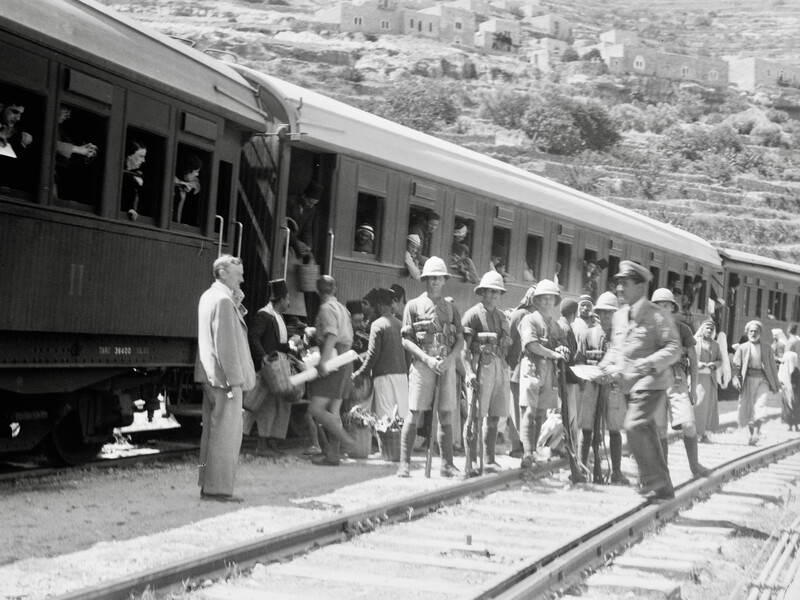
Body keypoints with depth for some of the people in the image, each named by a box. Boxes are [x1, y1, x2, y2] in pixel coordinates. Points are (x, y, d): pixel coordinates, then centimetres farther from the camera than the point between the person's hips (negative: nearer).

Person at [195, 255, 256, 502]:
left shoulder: (208, 296, 15)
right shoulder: (223, 300, -16)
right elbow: (225, 344, -21)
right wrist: (235, 379, -20)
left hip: (210, 375, 10)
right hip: (225, 377, -10)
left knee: (212, 431, 14)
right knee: (226, 433, -5)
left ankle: (207, 486, 20)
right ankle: (219, 488, -3)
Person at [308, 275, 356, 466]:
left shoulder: (326, 308, -10)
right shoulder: (342, 308, 17)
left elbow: (332, 336, -23)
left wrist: (324, 360, -31)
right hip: (345, 361, 9)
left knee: (317, 408, -11)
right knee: (333, 411, 9)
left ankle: (345, 438, -15)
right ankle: (333, 454, 8)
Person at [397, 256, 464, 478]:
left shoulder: (451, 308, 14)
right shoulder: (414, 306, 5)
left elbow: (460, 341, 10)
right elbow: (406, 340, -1)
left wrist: (448, 360, -8)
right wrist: (427, 359, -12)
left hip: (447, 365, 3)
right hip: (422, 364, -3)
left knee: (445, 416, 5)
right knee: (414, 415, -6)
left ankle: (447, 464, 8)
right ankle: (404, 463, -5)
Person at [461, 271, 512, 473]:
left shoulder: (502, 317, 18)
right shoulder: (473, 314, -3)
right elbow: (464, 347, -9)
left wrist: (508, 371, 15)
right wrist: (469, 372, -20)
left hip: (501, 368, 7)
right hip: (481, 366, -7)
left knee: (494, 417, 9)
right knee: (475, 417, -6)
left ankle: (489, 461, 14)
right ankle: (471, 462, -3)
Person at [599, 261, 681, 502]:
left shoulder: (657, 315, -10)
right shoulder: (619, 316, 11)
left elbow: (673, 349, -13)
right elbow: (615, 348, 21)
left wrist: (650, 363, -28)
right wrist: (607, 366, 2)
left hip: (651, 382, -8)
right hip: (629, 384, 8)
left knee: (635, 426, -23)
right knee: (647, 435, 13)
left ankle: (652, 480, -12)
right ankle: (663, 488, 23)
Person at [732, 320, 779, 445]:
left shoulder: (766, 348, 10)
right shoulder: (742, 348, 7)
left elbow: (773, 366, 13)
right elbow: (735, 365, 0)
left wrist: (775, 383, 11)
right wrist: (735, 378, -16)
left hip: (762, 380, -1)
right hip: (748, 379, 1)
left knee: (760, 405, -19)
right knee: (747, 409, 3)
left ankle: (756, 433, -25)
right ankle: (752, 434, 15)